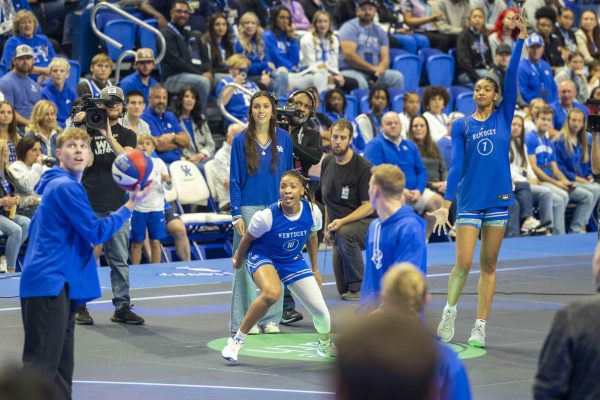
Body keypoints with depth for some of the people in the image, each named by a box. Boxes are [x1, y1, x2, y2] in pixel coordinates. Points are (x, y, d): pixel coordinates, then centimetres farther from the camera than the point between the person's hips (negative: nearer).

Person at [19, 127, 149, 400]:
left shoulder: (59, 184, 18)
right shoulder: (66, 187, -13)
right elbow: (96, 232, -13)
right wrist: (130, 206, -8)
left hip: (57, 283, 11)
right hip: (49, 283, -11)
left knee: (61, 366, 15)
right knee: (40, 367, -13)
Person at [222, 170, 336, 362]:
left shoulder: (312, 212, -17)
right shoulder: (267, 216, -29)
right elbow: (247, 238, -8)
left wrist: (315, 270, 15)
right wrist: (238, 260, 8)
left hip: (293, 260, 5)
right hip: (262, 256, -4)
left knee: (320, 309, 0)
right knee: (272, 293, -38)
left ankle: (325, 345, 37)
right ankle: (237, 340, -20)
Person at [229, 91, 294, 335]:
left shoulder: (283, 138, 6)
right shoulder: (241, 141, 1)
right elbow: (235, 180, 1)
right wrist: (236, 214, -6)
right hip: (249, 208, -2)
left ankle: (271, 319, 10)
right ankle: (244, 320, 2)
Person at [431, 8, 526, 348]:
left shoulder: (504, 117, 5)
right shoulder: (461, 126, 4)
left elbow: (512, 78, -5)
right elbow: (456, 165, -1)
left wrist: (521, 39, -12)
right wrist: (446, 203, -9)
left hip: (499, 199, 1)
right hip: (469, 201, -1)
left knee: (489, 265, 4)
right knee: (464, 263, -7)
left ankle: (480, 327, 9)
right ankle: (451, 309, 18)